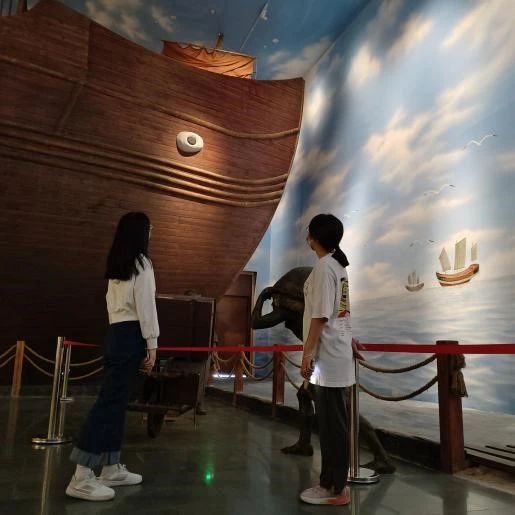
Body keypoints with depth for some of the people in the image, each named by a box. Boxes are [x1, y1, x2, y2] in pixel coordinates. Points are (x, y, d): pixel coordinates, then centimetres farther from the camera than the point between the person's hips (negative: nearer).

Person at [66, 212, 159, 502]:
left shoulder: (116, 265, 18)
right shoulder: (141, 262, -7)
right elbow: (145, 305, -12)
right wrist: (152, 344, -11)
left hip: (115, 333, 9)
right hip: (131, 335, -9)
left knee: (116, 400, 10)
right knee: (111, 400, -10)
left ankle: (111, 469, 17)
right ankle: (82, 478, -9)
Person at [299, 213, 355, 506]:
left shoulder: (323, 267, -14)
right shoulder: (338, 265, 15)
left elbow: (320, 316, -19)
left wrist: (307, 353, -17)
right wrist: (350, 340, 28)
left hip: (328, 357, -10)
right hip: (338, 353, 10)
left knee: (332, 424, -1)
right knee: (331, 423, 14)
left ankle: (338, 489, 9)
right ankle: (331, 482, 24)